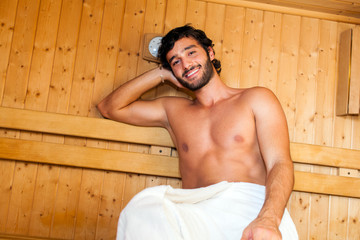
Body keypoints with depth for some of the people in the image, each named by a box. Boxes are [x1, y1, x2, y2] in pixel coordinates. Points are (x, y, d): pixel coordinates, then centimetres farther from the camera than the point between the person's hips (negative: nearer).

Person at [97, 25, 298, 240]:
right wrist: (160, 74, 21)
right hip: (197, 212, 3)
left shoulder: (256, 99, 12)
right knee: (141, 212, -31)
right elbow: (109, 107, 28)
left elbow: (280, 163, -1)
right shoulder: (173, 110, 23)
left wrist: (268, 220, -22)